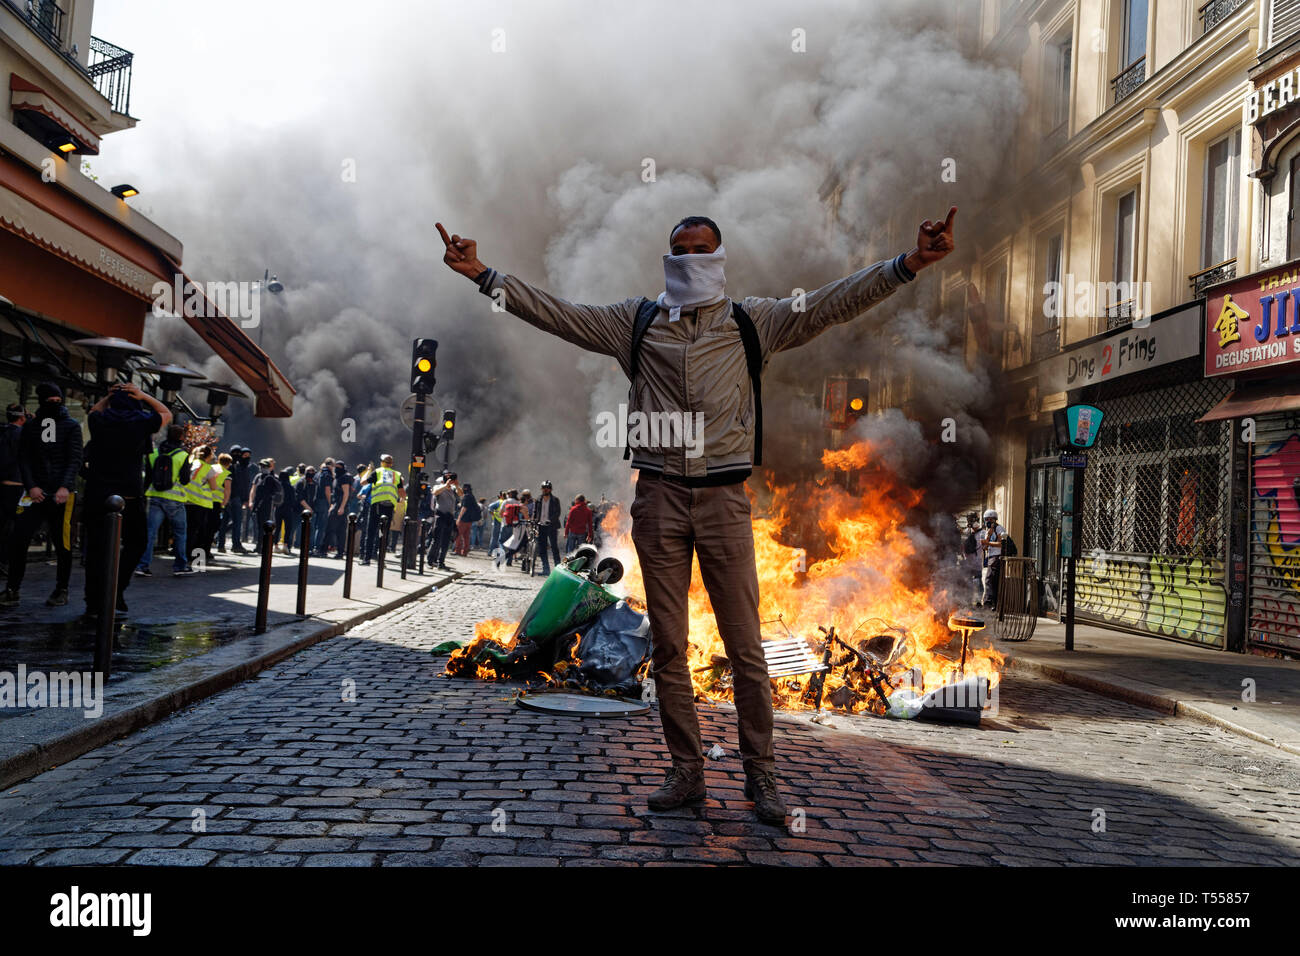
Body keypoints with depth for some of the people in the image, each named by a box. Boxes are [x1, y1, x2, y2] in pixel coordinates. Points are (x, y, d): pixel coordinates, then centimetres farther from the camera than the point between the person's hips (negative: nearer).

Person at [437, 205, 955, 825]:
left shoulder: (753, 322, 7)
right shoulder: (636, 321, 10)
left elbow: (832, 303, 0)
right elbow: (554, 313, 7)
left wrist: (909, 263, -11)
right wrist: (483, 274, 1)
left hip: (724, 500, -1)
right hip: (659, 498, 2)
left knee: (745, 646, 1)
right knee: (668, 647, 6)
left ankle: (760, 775, 13)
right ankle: (686, 772, 18)